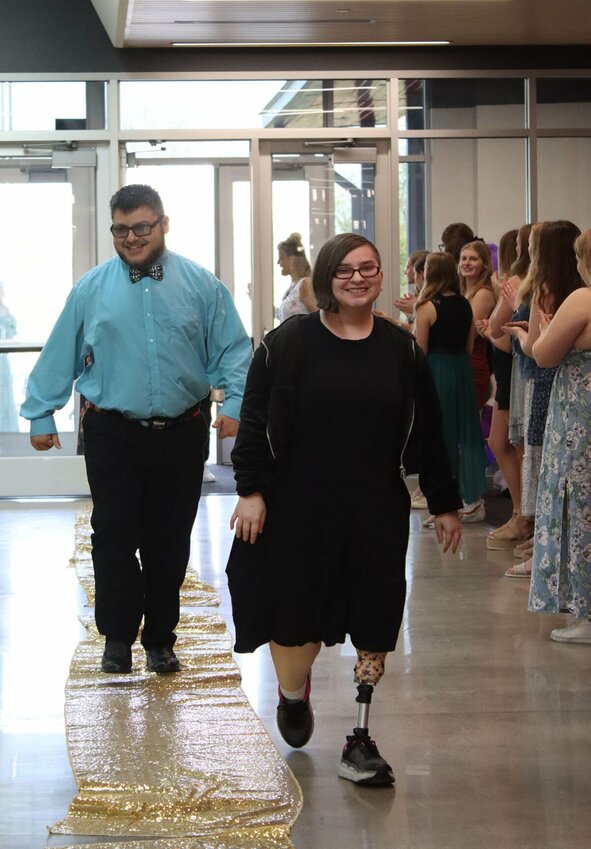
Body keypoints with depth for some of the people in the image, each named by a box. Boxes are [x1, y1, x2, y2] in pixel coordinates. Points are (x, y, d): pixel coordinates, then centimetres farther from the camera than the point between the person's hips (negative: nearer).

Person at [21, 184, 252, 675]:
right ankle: (118, 637, 9)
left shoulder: (201, 285, 2)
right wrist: (41, 415, 8)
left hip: (180, 432, 1)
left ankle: (160, 639, 20)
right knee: (114, 535, -4)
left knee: (170, 541, 7)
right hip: (113, 434, 0)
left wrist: (235, 404, -10)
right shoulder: (91, 289, 2)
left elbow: (233, 350, 3)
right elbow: (59, 355, 8)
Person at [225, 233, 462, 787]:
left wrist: (444, 504, 9)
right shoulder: (288, 343, -2)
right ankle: (293, 696, 38)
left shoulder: (401, 350, 5)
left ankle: (360, 742, 12)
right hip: (298, 509, -2)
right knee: (295, 616, 5)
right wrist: (250, 490, -10)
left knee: (373, 624, 1)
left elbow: (427, 435, 8)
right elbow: (254, 422, -3)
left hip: (375, 513, 2)